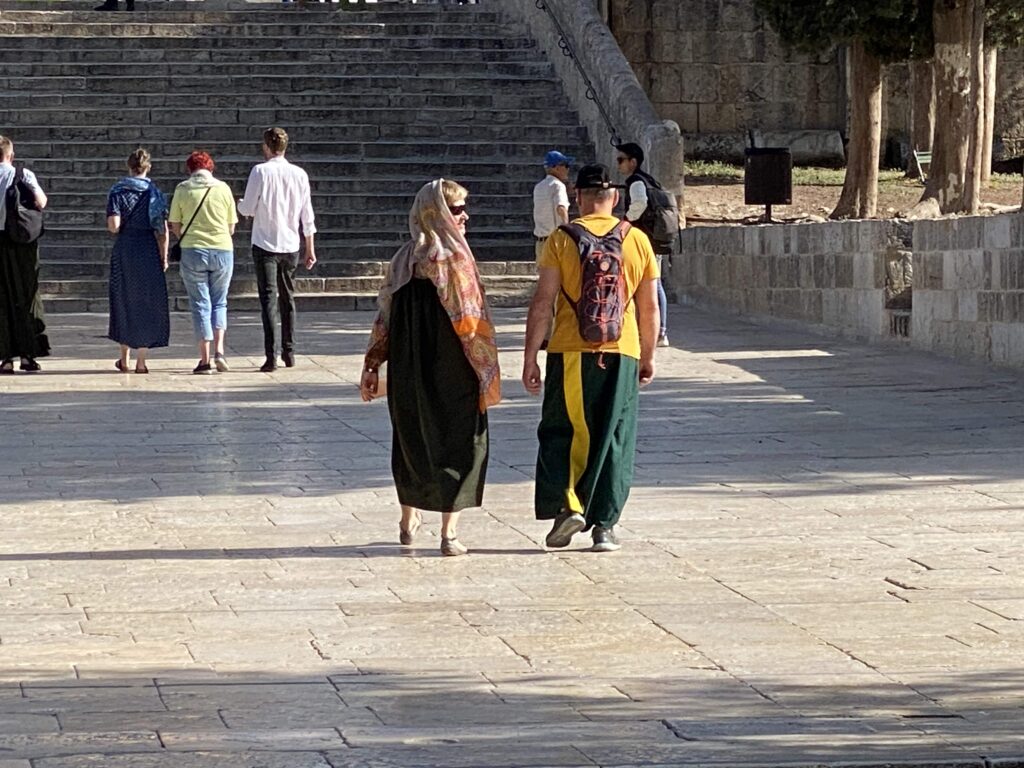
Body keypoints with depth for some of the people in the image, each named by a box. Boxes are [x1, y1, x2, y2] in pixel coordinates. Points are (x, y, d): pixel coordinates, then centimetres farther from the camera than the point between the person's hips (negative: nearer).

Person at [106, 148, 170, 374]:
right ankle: (141, 360, 1)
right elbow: (162, 229, -3)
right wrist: (164, 256, 3)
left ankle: (124, 358, 16)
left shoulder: (117, 191, -2)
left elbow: (113, 226, -12)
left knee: (124, 301, 13)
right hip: (149, 251, 0)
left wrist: (120, 226, 11)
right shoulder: (154, 192, 0)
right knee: (147, 302, 5)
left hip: (124, 249, 0)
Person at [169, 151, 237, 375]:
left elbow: (175, 227, 2)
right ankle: (219, 350, -3)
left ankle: (205, 359, 1)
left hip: (193, 250, -1)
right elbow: (231, 227, 7)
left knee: (200, 304, 4)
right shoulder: (223, 188, 4)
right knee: (219, 302, 13)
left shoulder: (182, 190, 0)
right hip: (222, 249, 1)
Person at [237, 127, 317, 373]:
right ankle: (289, 352, 23)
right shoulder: (299, 174, 2)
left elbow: (247, 209, -7)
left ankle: (272, 355, -16)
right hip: (291, 245, 4)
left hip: (265, 244, -4)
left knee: (269, 299, -6)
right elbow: (307, 215, 5)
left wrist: (241, 204, 17)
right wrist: (310, 249, 13)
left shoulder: (260, 172, -9)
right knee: (287, 298, 17)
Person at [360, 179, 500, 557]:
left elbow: (385, 317, 7)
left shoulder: (403, 259, 4)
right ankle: (449, 533, 1)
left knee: (411, 437, 21)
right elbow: (471, 320, -15)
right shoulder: (453, 257, -13)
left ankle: (409, 520, 33)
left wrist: (373, 369, 13)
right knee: (456, 440, 4)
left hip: (408, 369, 5)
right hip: (452, 370, -5)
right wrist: (487, 372, -11)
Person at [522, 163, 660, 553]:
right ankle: (604, 524, 6)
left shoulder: (561, 239, -2)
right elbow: (649, 308, 9)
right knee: (614, 440, 8)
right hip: (622, 352, 2)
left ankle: (566, 506, -6)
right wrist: (648, 356, 21)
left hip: (570, 351, -2)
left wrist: (530, 359, -1)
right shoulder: (637, 240, 5)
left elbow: (542, 302, -6)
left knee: (561, 433, 10)